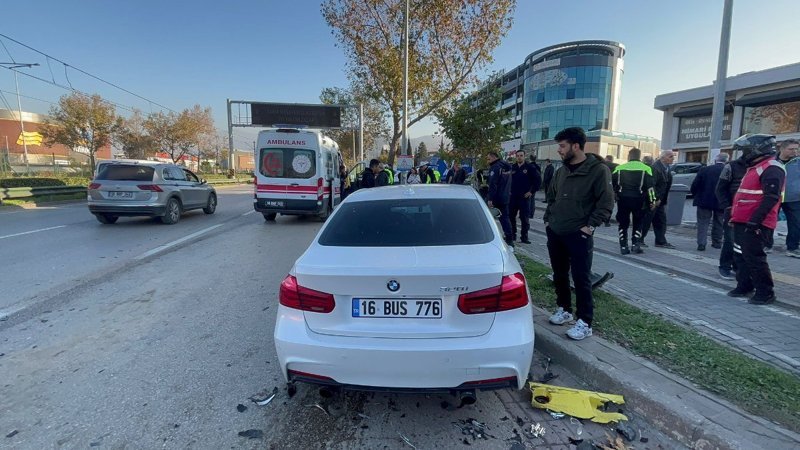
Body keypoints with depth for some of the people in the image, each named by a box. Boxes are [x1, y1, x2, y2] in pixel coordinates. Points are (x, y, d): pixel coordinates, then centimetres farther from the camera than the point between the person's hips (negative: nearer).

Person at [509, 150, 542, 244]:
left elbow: (538, 180, -3)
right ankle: (512, 235, 19)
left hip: (524, 197, -4)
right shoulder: (512, 167, 8)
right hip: (513, 197, 4)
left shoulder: (530, 167, -2)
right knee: (511, 216, 8)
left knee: (524, 218, -1)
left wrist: (531, 191, -7)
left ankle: (524, 237, 6)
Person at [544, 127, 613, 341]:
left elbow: (606, 202, -11)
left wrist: (590, 226, -14)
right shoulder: (561, 171, 10)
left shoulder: (598, 170, -9)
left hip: (578, 235, -6)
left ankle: (585, 323, 8)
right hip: (555, 233, 6)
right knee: (559, 275, 15)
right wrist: (548, 219, 12)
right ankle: (564, 309, 31)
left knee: (581, 279, -2)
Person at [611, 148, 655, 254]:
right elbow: (649, 187, -5)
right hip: (638, 200, -1)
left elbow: (611, 184, 4)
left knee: (623, 223, 8)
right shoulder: (646, 169, 0)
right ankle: (635, 244, 5)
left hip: (623, 199, 1)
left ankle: (623, 246, 6)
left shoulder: (619, 168, 4)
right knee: (638, 223, 14)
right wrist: (652, 201, 0)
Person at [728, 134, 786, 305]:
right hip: (742, 222, 10)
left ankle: (765, 293, 4)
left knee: (754, 257, -6)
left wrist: (755, 221, -26)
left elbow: (771, 198, -21)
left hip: (755, 225, -10)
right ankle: (744, 286, 26)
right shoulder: (754, 167, 20)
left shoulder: (772, 168, -12)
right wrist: (735, 213, 22)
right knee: (741, 256, 15)